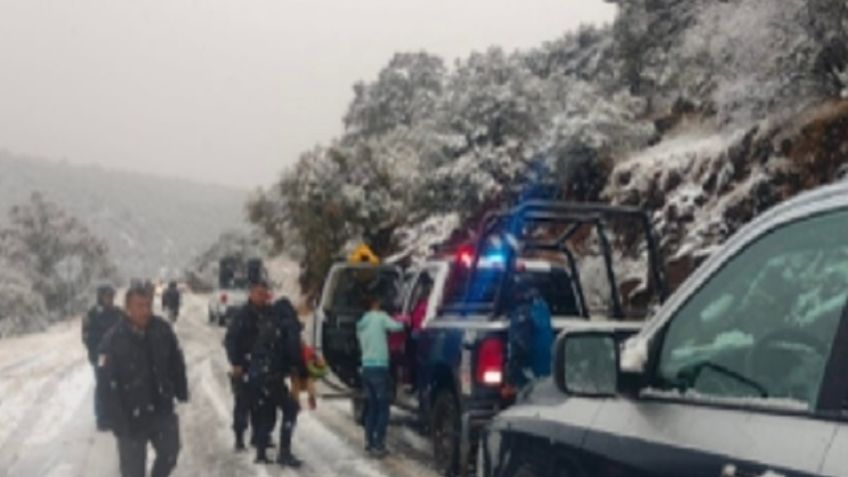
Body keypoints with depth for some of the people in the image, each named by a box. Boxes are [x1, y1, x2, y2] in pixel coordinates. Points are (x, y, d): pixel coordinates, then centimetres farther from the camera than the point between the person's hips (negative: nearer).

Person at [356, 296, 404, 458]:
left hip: (366, 367, 7)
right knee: (382, 408, -3)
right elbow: (396, 327, -17)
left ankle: (369, 443, 17)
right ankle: (378, 446, -7)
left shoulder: (361, 323, 15)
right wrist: (402, 323, 5)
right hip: (379, 367, -7)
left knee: (371, 407, 16)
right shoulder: (380, 317, -6)